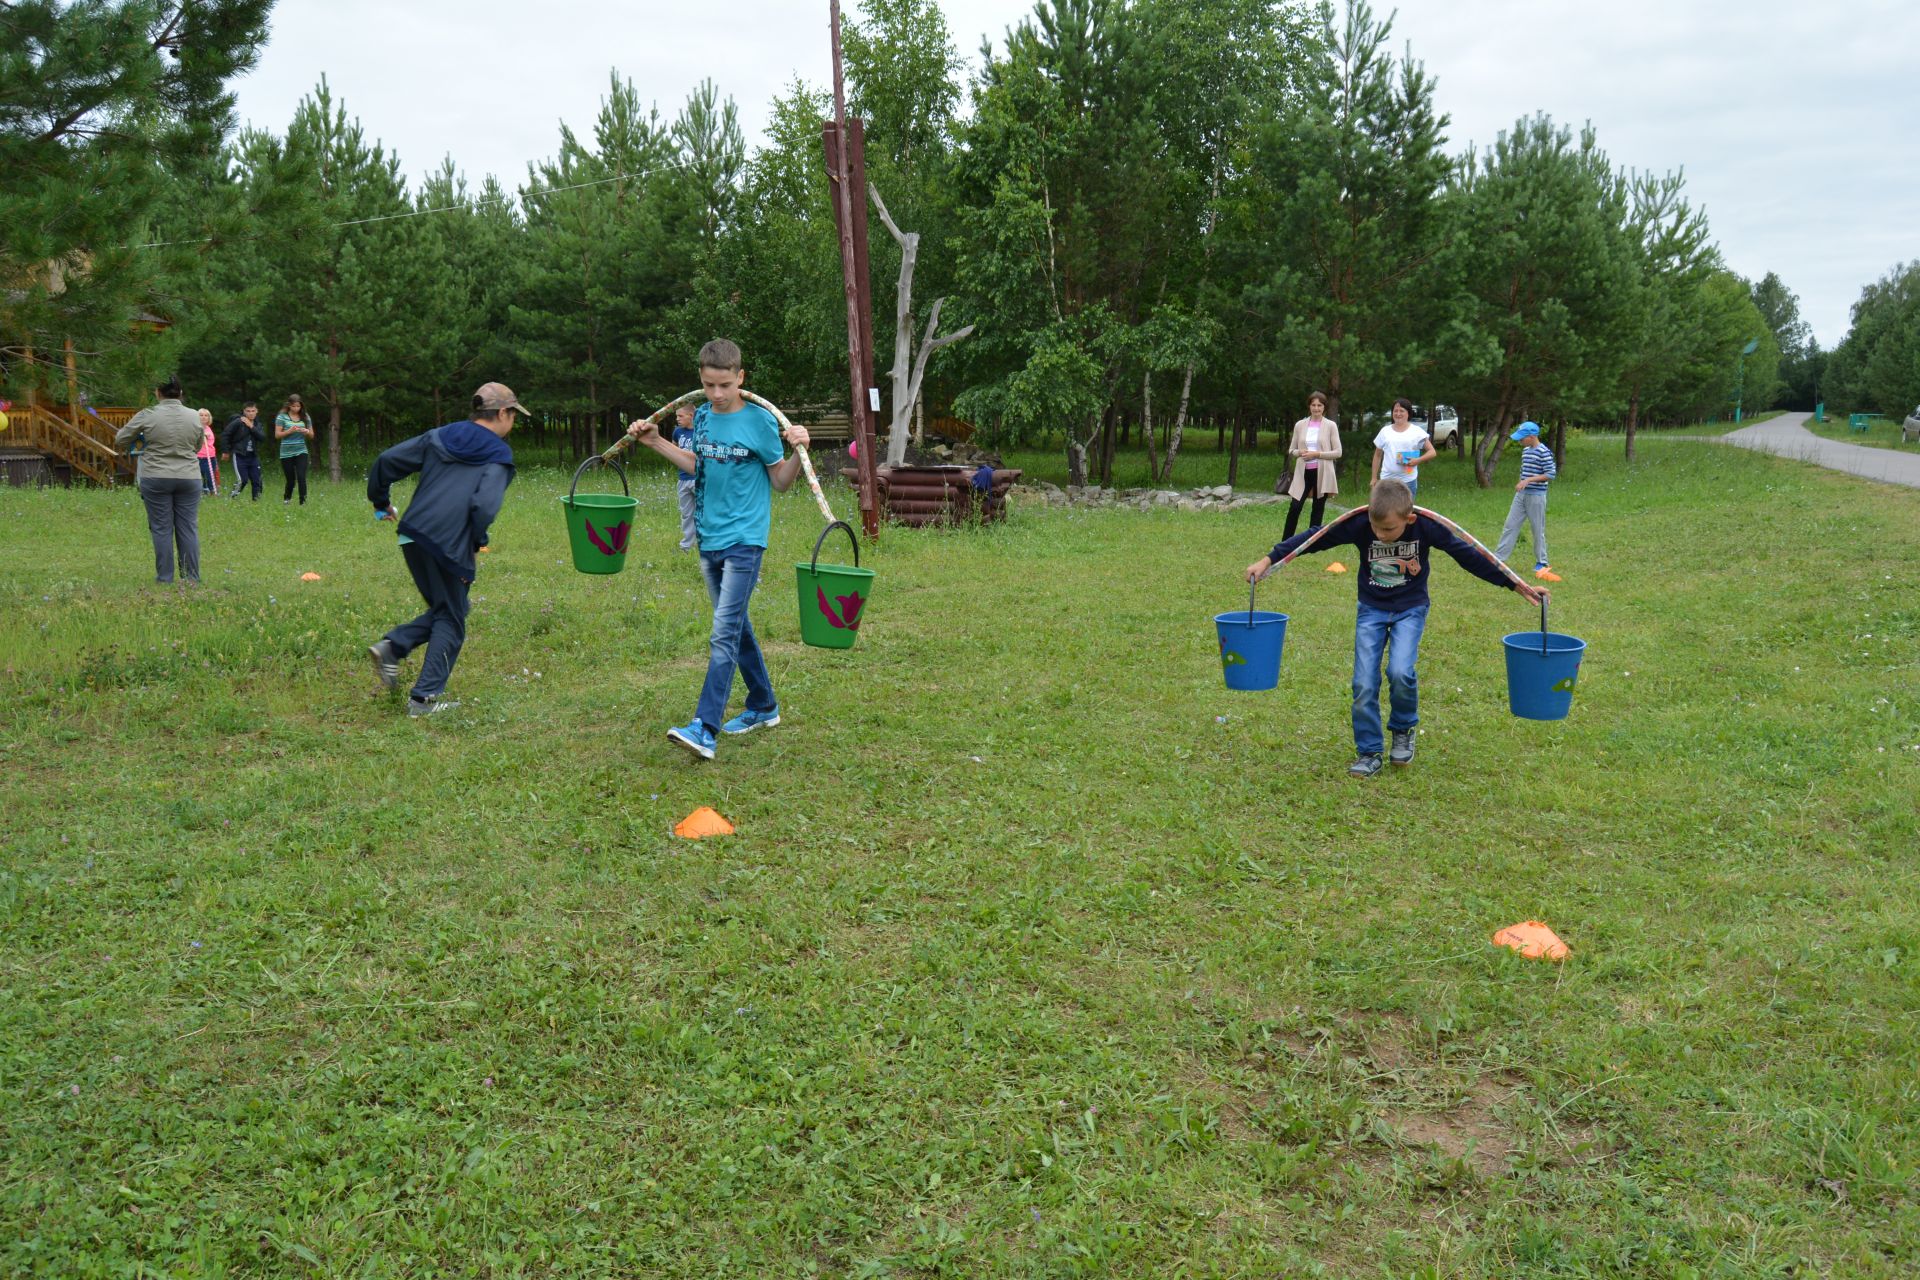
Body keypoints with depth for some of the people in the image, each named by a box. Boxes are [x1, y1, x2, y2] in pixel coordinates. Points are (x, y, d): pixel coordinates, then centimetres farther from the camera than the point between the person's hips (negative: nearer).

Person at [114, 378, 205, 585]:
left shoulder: (147, 415, -6)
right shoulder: (194, 417, 1)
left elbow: (120, 439, 4)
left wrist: (141, 438, 22)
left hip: (156, 478, -2)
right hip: (188, 478, 2)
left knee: (161, 528, 3)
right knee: (188, 528, 5)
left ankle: (164, 577, 5)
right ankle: (192, 577, 6)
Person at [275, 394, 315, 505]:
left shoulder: (305, 417, 6)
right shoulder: (282, 417, -1)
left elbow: (311, 436, 11)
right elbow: (277, 435, -4)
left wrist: (307, 432, -11)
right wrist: (290, 431, -19)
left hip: (301, 452, 1)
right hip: (286, 453, -1)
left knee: (301, 477, -15)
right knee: (290, 480, 6)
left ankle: (303, 502, -13)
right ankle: (286, 500, 31)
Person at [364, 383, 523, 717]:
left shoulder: (439, 437, 14)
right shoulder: (498, 457, -3)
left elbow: (386, 461, 12)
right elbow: (484, 506, -19)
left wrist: (380, 502, 26)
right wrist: (477, 543, -3)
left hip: (412, 537, 6)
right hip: (451, 547, -6)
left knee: (443, 610, 24)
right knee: (450, 620, 9)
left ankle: (392, 646, 4)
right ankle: (425, 698, 8)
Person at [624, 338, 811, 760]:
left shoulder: (760, 421, -11)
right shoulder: (702, 417, 6)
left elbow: (781, 482, -5)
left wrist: (797, 451, -22)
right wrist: (655, 442, 17)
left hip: (744, 540, -7)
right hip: (709, 539, 7)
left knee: (724, 634, -13)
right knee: (736, 627, 16)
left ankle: (704, 729, -18)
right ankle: (764, 707, 31)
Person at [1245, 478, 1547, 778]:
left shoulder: (1427, 526, -21)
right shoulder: (1359, 522, -22)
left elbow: (1468, 554, -10)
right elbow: (1312, 538, -15)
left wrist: (1519, 585, -6)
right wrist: (1267, 560, -18)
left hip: (1410, 609, -1)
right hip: (1371, 609, 1)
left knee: (1400, 672, -22)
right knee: (1364, 683, -6)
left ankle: (1403, 730, 8)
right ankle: (1369, 752, 11)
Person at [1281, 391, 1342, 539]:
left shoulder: (1330, 426, -2)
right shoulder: (1300, 425, 5)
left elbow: (1337, 452, -3)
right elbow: (1291, 450, 11)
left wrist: (1317, 454, -14)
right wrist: (1299, 452, -12)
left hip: (1322, 473, -1)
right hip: (1304, 472, 1)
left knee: (1318, 509, 6)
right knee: (1294, 508, -6)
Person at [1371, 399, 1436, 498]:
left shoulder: (1416, 431, 0)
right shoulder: (1385, 431, 7)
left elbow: (1432, 452, 1)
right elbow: (1377, 456, 13)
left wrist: (1418, 460, -18)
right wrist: (1374, 478, 9)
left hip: (1408, 481, -2)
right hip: (1387, 480, 2)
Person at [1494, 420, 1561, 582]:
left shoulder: (1544, 452, -15)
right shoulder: (1525, 451, 10)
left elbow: (1551, 474, -18)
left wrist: (1528, 480, -22)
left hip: (1536, 496, -8)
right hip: (1521, 495, 8)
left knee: (1538, 530, 3)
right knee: (1510, 526, 6)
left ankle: (1541, 563, 14)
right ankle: (1498, 558, 8)